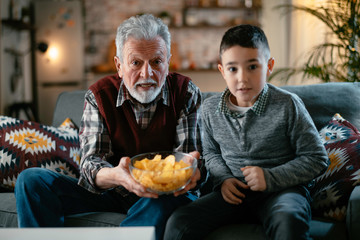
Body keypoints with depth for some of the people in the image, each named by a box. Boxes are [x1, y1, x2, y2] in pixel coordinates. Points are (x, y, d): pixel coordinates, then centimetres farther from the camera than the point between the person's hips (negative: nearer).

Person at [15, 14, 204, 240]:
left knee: (160, 204, -40)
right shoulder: (99, 96, -4)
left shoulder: (186, 93, -7)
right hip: (111, 193, 2)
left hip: (166, 194, -2)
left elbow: (190, 155, -11)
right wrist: (115, 176, -41)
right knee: (32, 180, -15)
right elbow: (91, 162, -14)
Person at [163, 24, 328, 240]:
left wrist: (271, 177, -15)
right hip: (235, 192, 4)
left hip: (282, 189, -4)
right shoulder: (211, 109, 4)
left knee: (288, 222, -40)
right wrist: (223, 178, 0)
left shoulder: (287, 105, -8)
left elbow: (317, 159, -3)